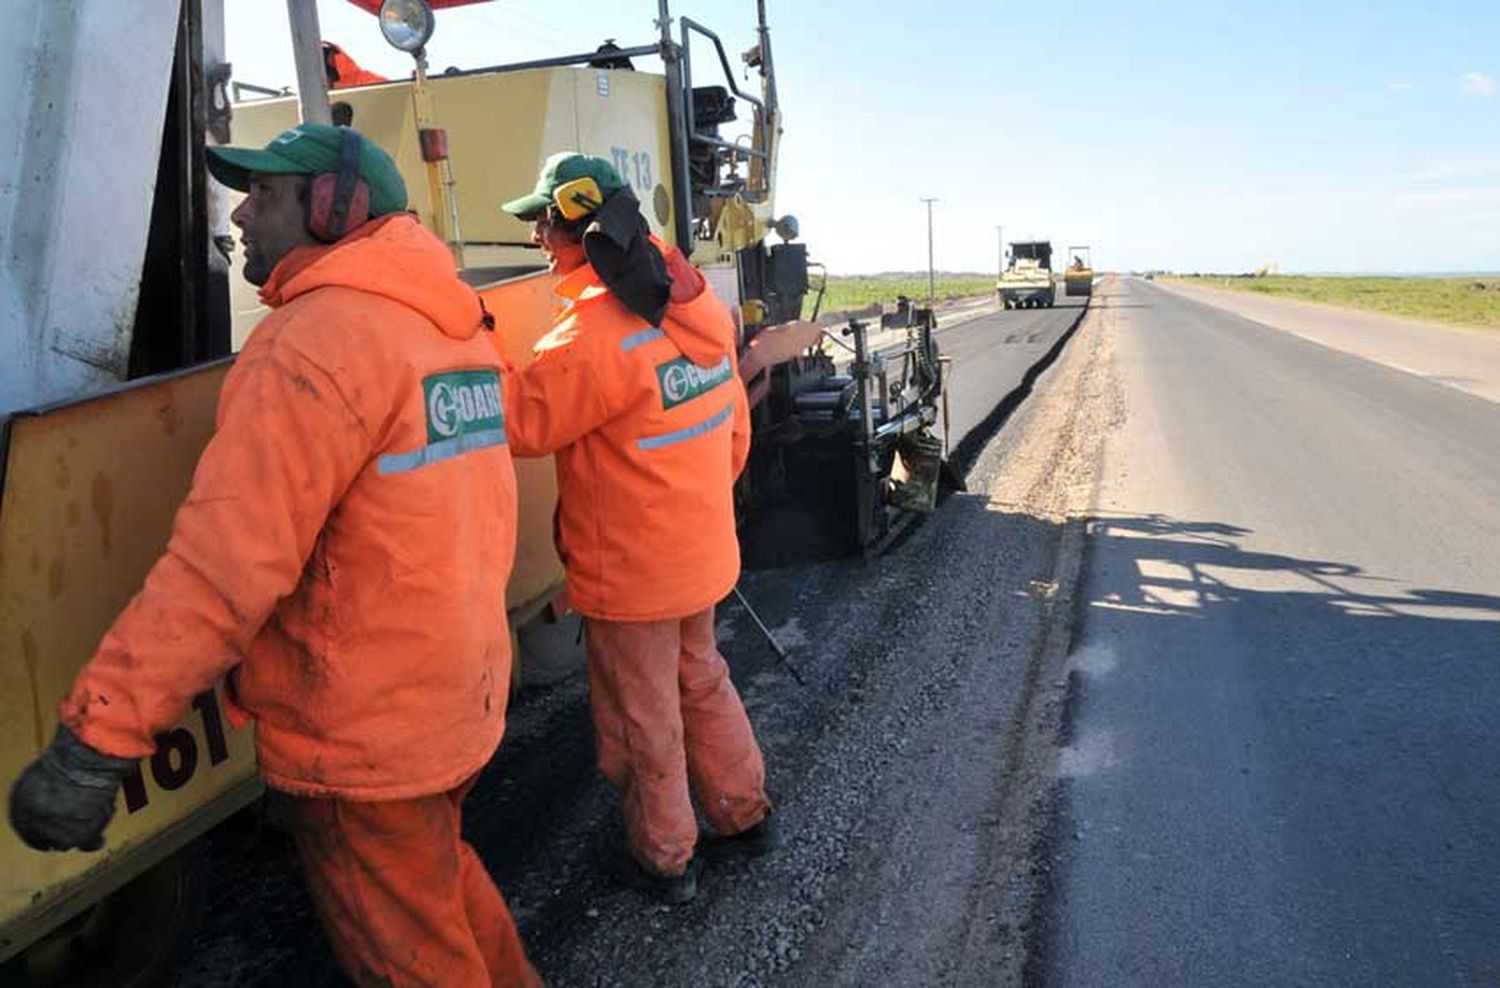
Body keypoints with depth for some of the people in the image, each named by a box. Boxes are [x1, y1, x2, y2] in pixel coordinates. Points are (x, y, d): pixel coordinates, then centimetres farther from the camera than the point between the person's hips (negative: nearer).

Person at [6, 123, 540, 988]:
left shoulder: (319, 338, -20)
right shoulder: (453, 323, 7)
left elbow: (223, 566, -27)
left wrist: (91, 746, -24)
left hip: (364, 734, -8)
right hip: (459, 697, 9)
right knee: (440, 875, 30)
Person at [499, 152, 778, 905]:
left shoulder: (594, 333, -26)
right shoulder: (695, 305, -1)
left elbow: (520, 423, -17)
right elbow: (734, 428, 7)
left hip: (630, 570, -8)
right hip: (703, 552, 8)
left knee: (642, 717, 12)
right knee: (701, 681, 26)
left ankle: (664, 859, 30)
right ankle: (746, 815, 40)